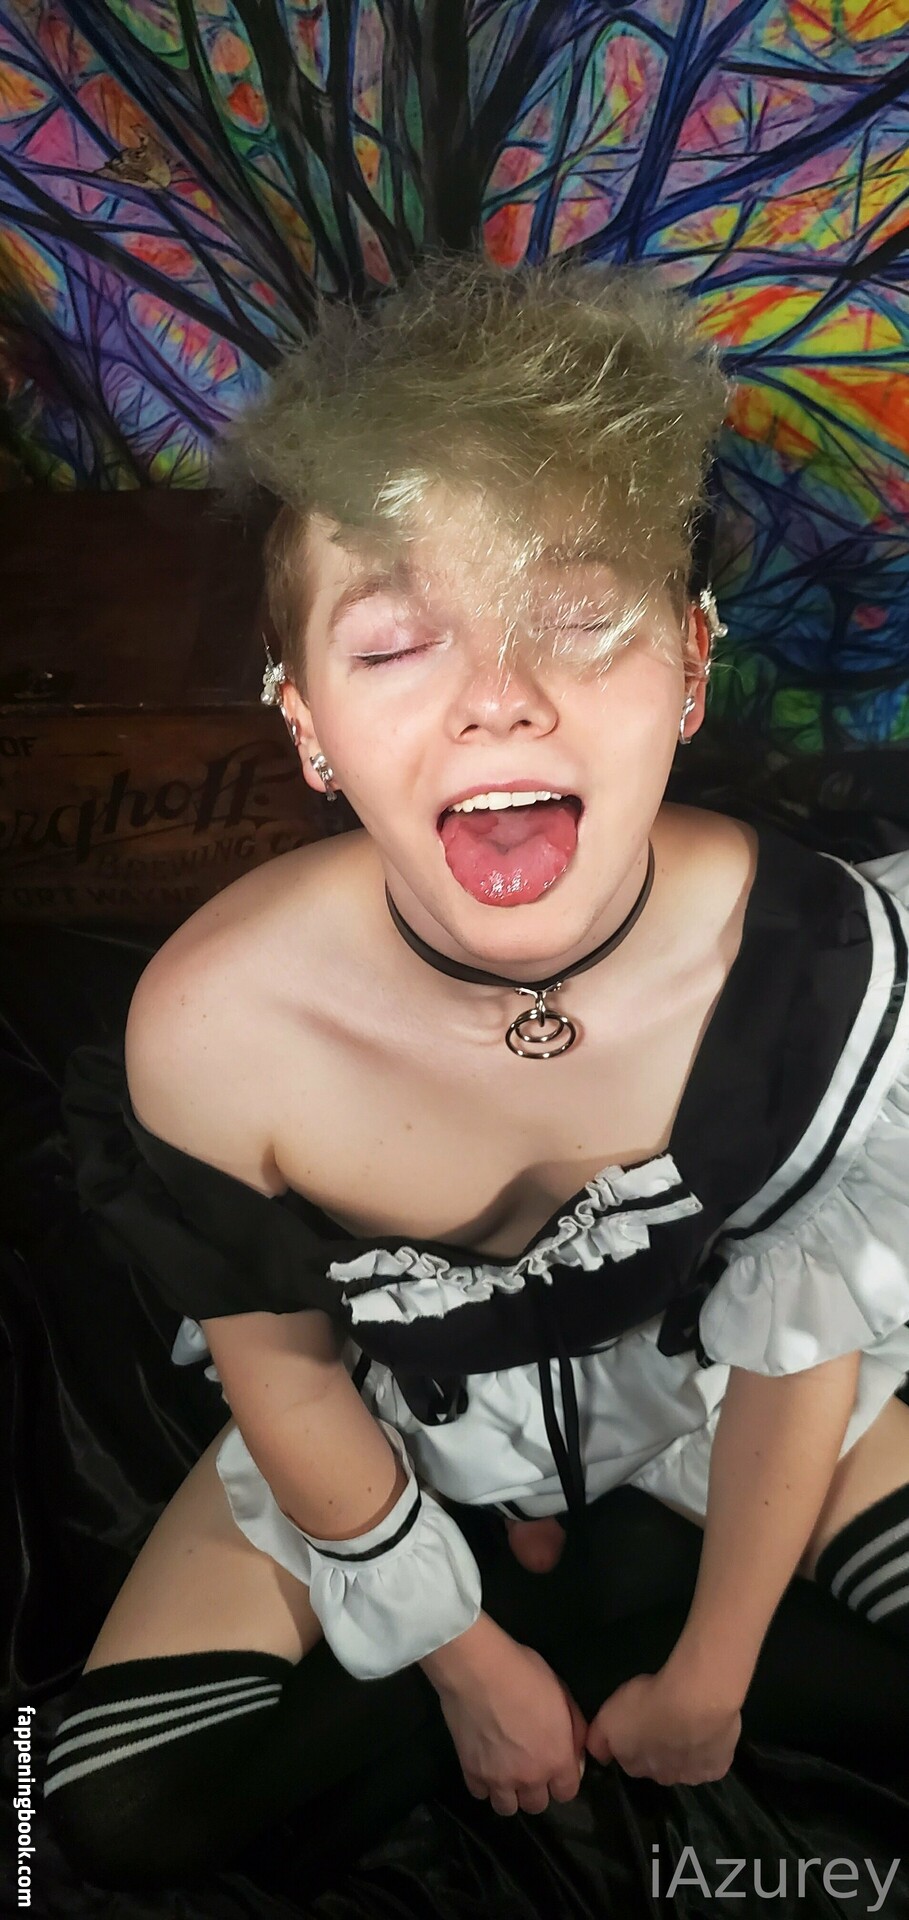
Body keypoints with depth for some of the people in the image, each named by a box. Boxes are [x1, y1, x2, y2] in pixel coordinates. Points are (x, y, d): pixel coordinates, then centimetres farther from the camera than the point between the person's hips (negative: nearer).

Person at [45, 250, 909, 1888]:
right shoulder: (212, 1026, -34)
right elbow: (278, 1360, -14)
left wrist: (708, 1678, -5)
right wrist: (464, 1658, -3)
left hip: (695, 1365, 1)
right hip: (388, 1404, 0)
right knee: (114, 1809, -4)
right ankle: (495, 1550, 19)